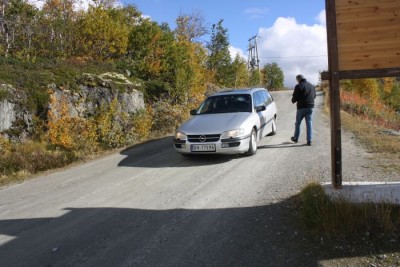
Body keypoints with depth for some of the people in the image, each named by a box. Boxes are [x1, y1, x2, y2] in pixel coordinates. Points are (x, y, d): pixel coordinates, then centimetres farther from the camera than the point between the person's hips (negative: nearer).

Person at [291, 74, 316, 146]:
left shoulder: (298, 86, -9)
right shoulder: (312, 86, 10)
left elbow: (295, 97, -10)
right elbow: (314, 96, 20)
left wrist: (293, 101, 11)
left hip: (301, 107, -4)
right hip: (310, 107, 4)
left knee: (298, 123, 12)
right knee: (309, 123, 5)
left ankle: (296, 138, 24)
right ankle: (309, 140, 1)